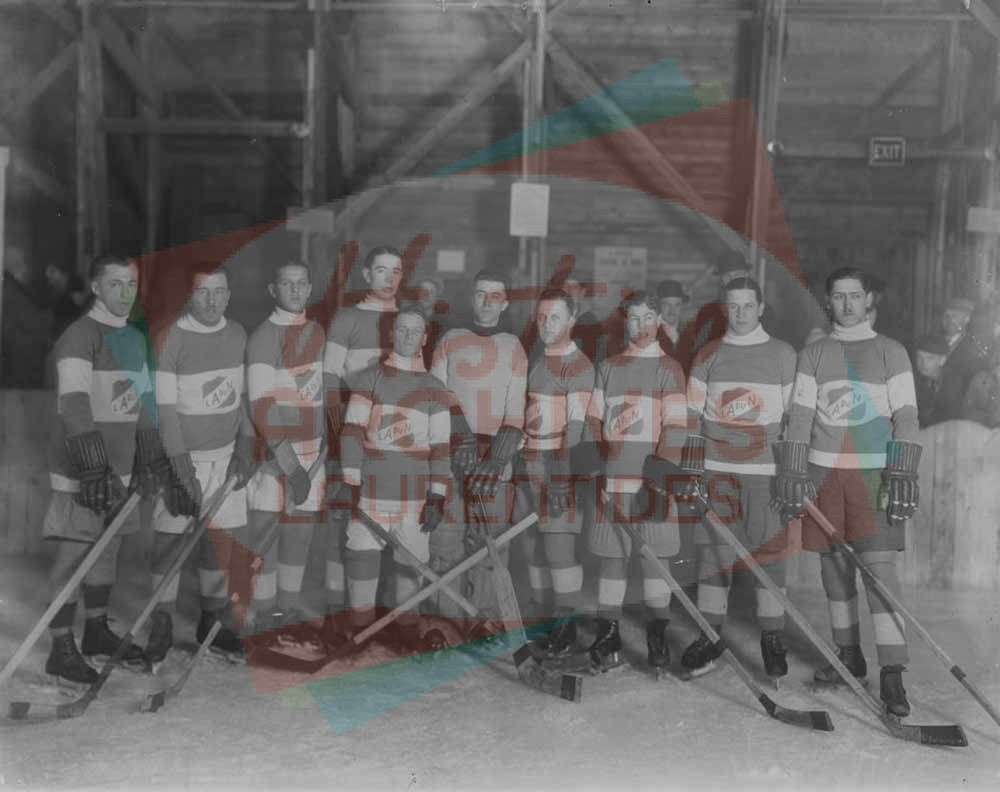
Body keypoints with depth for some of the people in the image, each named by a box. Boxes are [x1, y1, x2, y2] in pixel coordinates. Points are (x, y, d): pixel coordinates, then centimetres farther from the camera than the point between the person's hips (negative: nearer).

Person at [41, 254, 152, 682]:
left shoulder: (134, 338, 15)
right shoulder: (79, 337, -13)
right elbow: (73, 405, -23)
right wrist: (91, 464, -30)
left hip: (118, 465, 8)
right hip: (80, 467, -8)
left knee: (109, 546, 14)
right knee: (73, 552, -4)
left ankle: (97, 630, 28)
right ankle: (61, 649, 4)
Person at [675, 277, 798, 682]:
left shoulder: (783, 355, 4)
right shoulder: (708, 357, 9)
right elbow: (692, 415, 9)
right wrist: (689, 468, 3)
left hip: (765, 470, -2)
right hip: (716, 469, 2)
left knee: (769, 552, 1)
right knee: (713, 549, 4)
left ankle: (772, 638, 13)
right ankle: (708, 636, 13)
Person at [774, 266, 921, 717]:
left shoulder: (891, 353, 5)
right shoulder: (812, 356, 11)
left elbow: (905, 417, 0)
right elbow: (800, 416, 6)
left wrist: (903, 475, -10)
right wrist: (792, 474, -3)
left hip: (872, 472, -3)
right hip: (822, 470, 3)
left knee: (880, 564, -9)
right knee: (833, 562, 8)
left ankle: (892, 674, -7)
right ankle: (849, 654, 22)